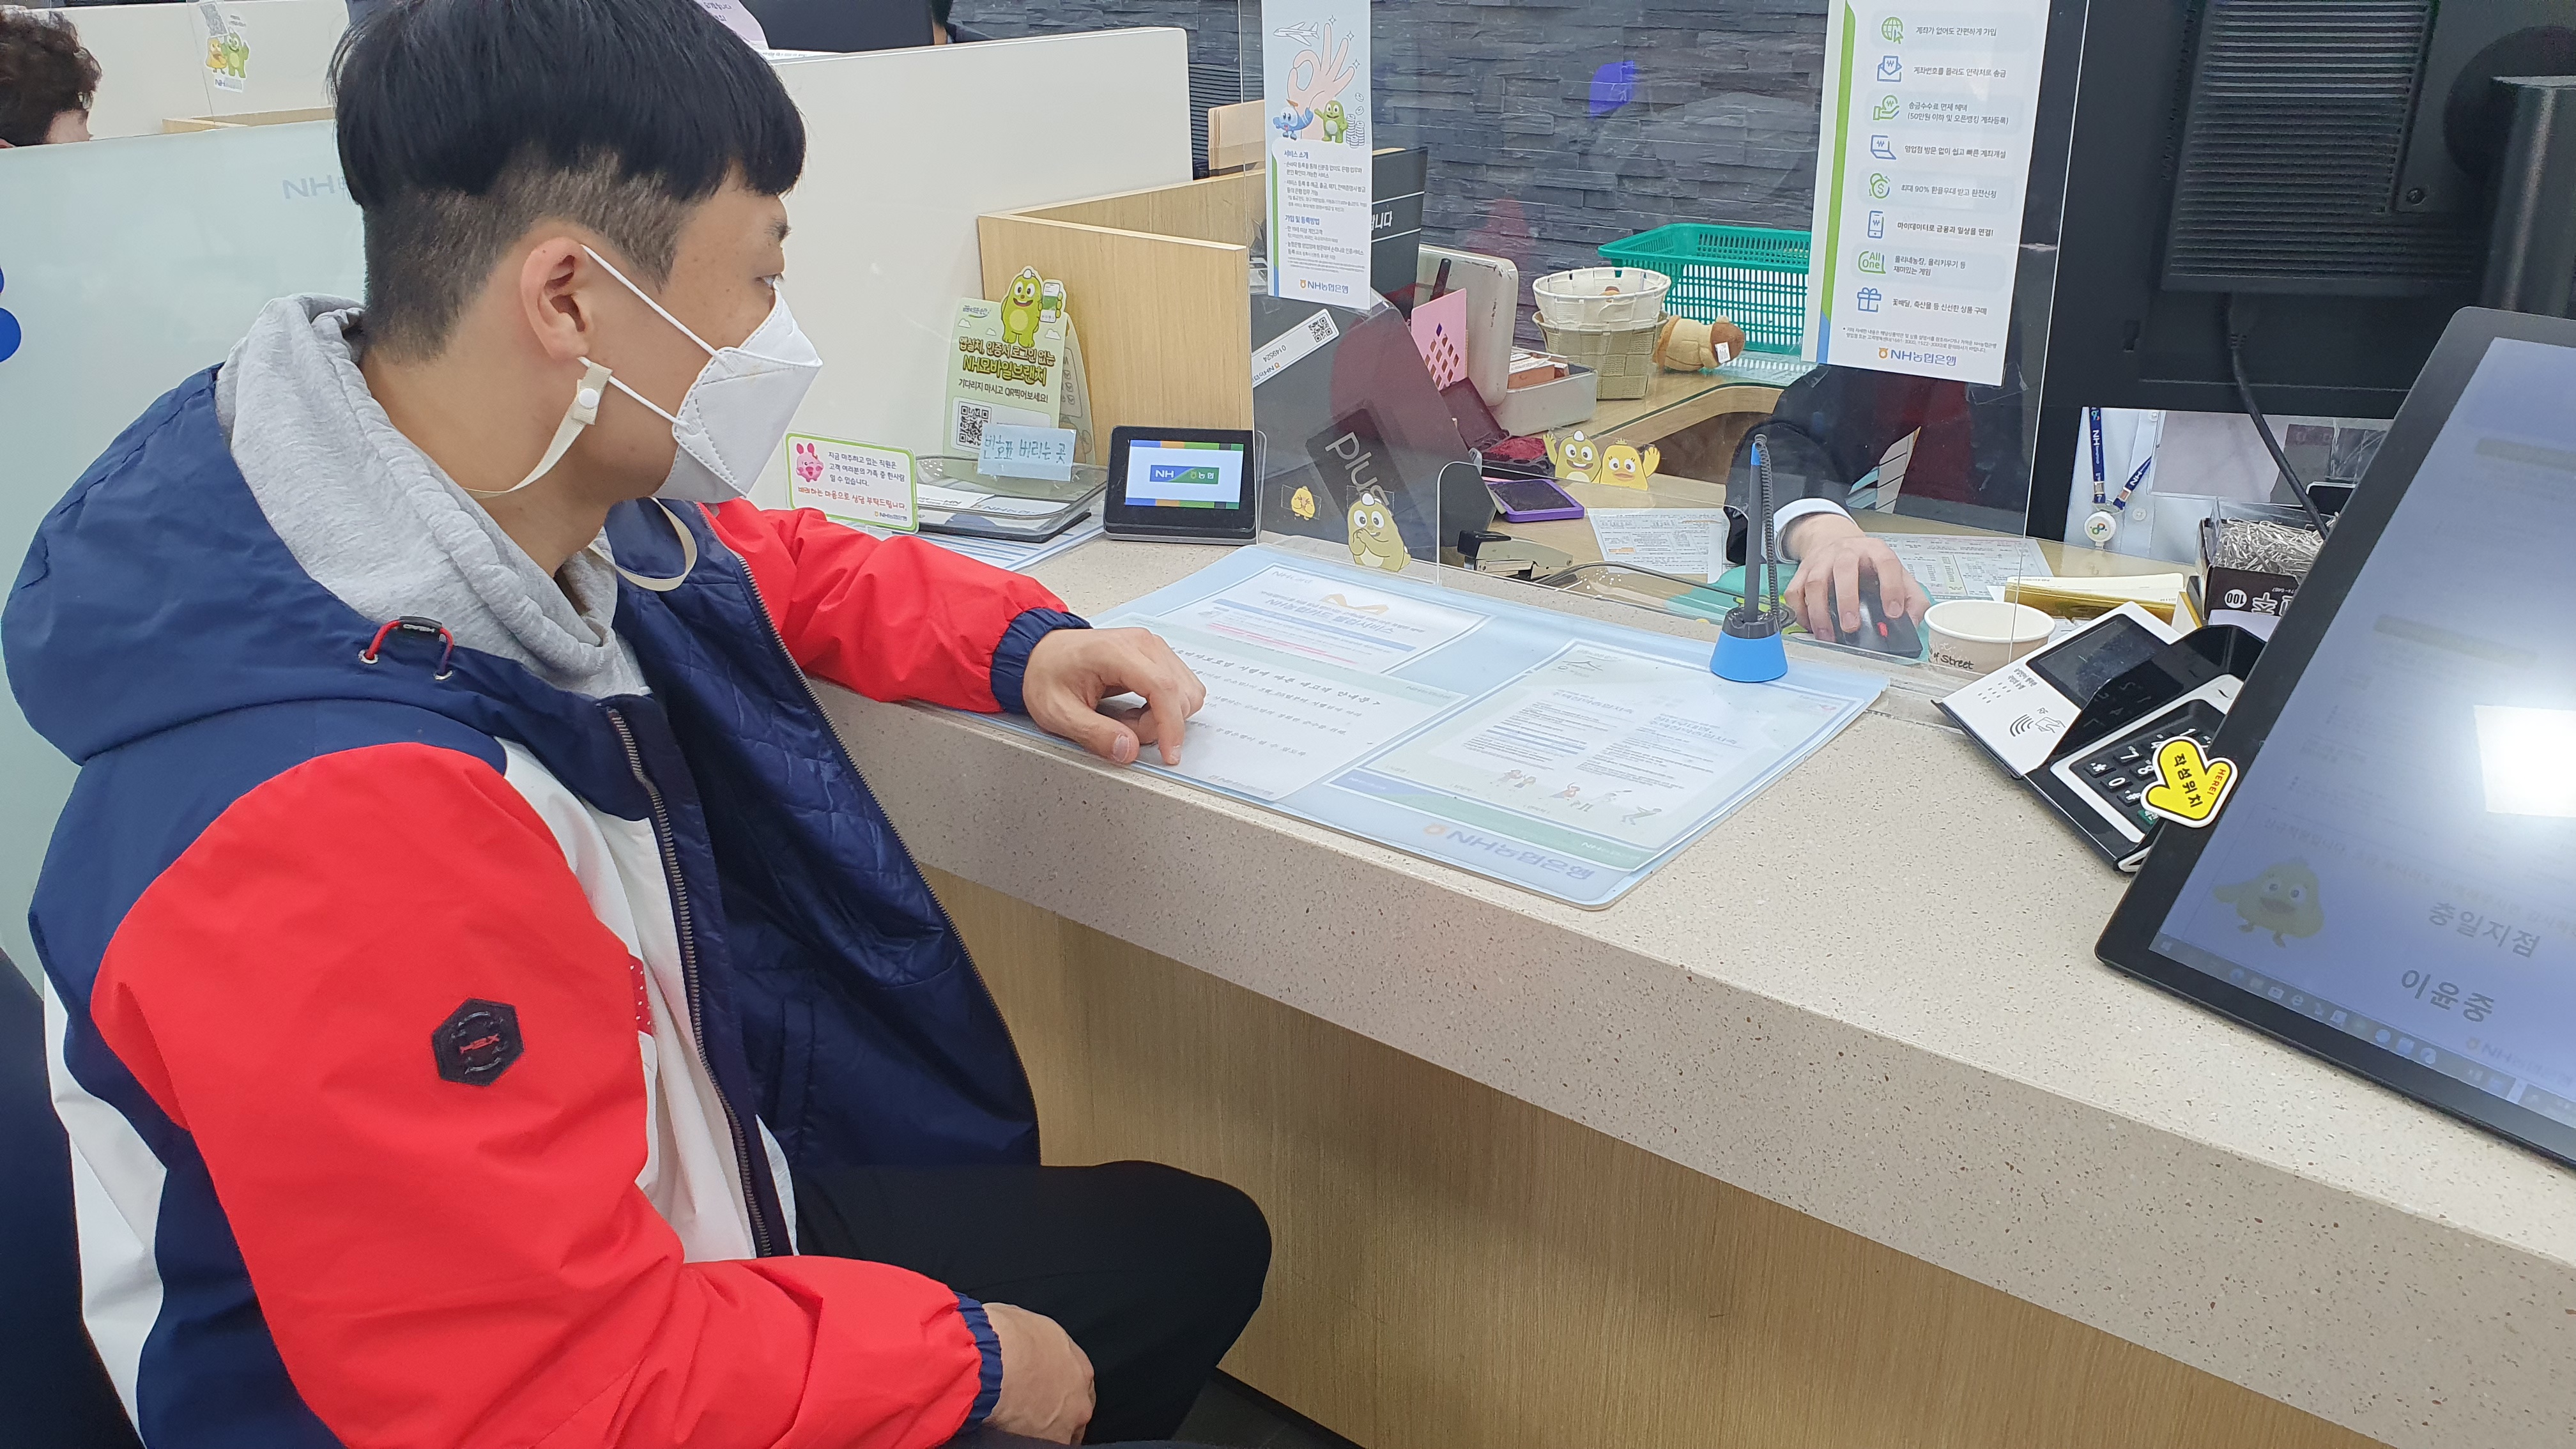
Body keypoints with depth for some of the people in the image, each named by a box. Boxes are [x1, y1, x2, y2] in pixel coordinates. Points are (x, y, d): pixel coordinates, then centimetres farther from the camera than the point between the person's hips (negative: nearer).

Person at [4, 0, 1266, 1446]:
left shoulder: (538, 511, -10)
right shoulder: (333, 831, -38)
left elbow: (775, 568, 14)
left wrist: (1021, 642, -1)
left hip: (688, 1224, 8)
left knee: (1207, 1245, 16)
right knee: (1178, 1253, 0)